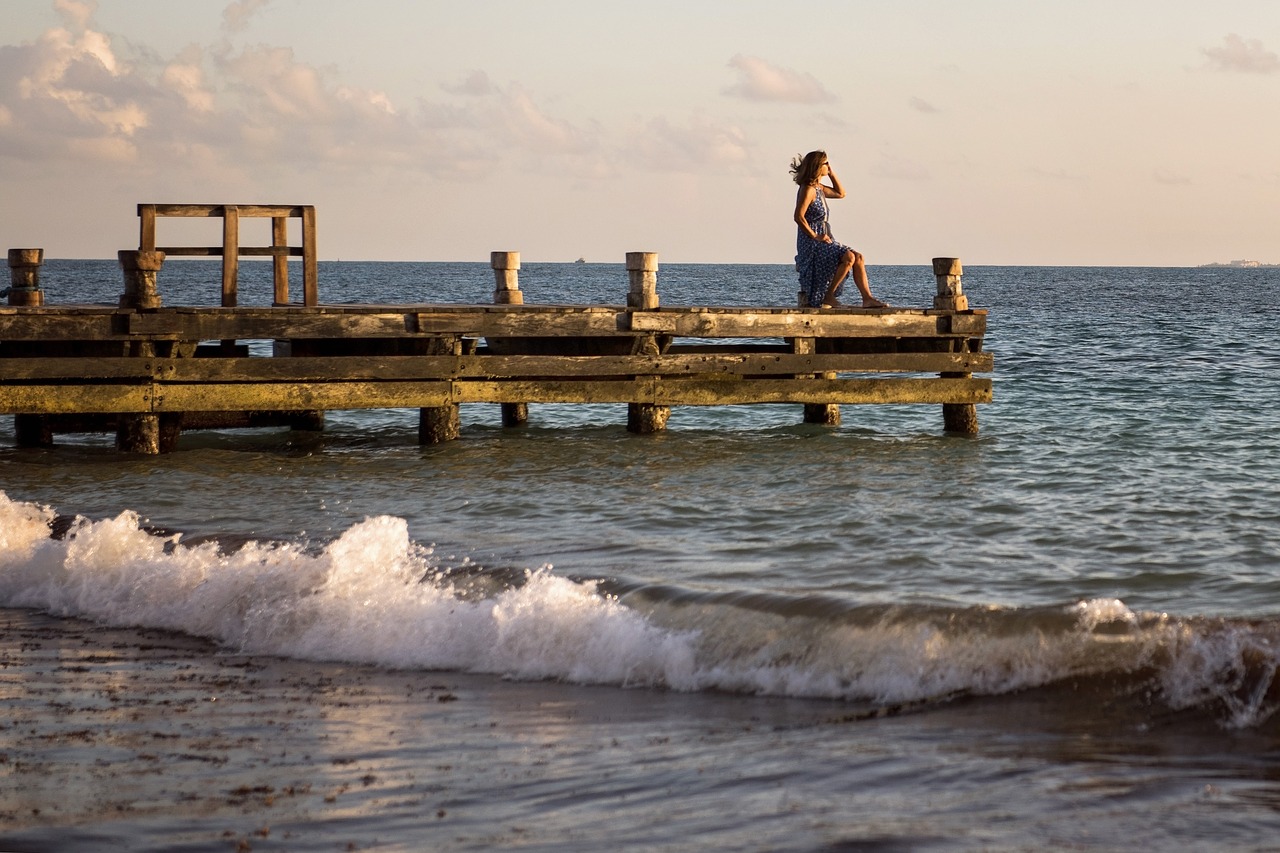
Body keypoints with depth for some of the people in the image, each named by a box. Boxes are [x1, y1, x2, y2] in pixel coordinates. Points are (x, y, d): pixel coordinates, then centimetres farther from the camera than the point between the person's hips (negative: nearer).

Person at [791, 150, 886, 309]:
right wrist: (815, 237, -21)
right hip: (810, 243, -10)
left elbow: (840, 193, 29)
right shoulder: (808, 189, -13)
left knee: (858, 257, -1)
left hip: (821, 240, 10)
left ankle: (867, 298, -7)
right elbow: (798, 217, -22)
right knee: (849, 257, -26)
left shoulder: (818, 188, 16)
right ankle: (827, 298, -19)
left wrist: (831, 173, 18)